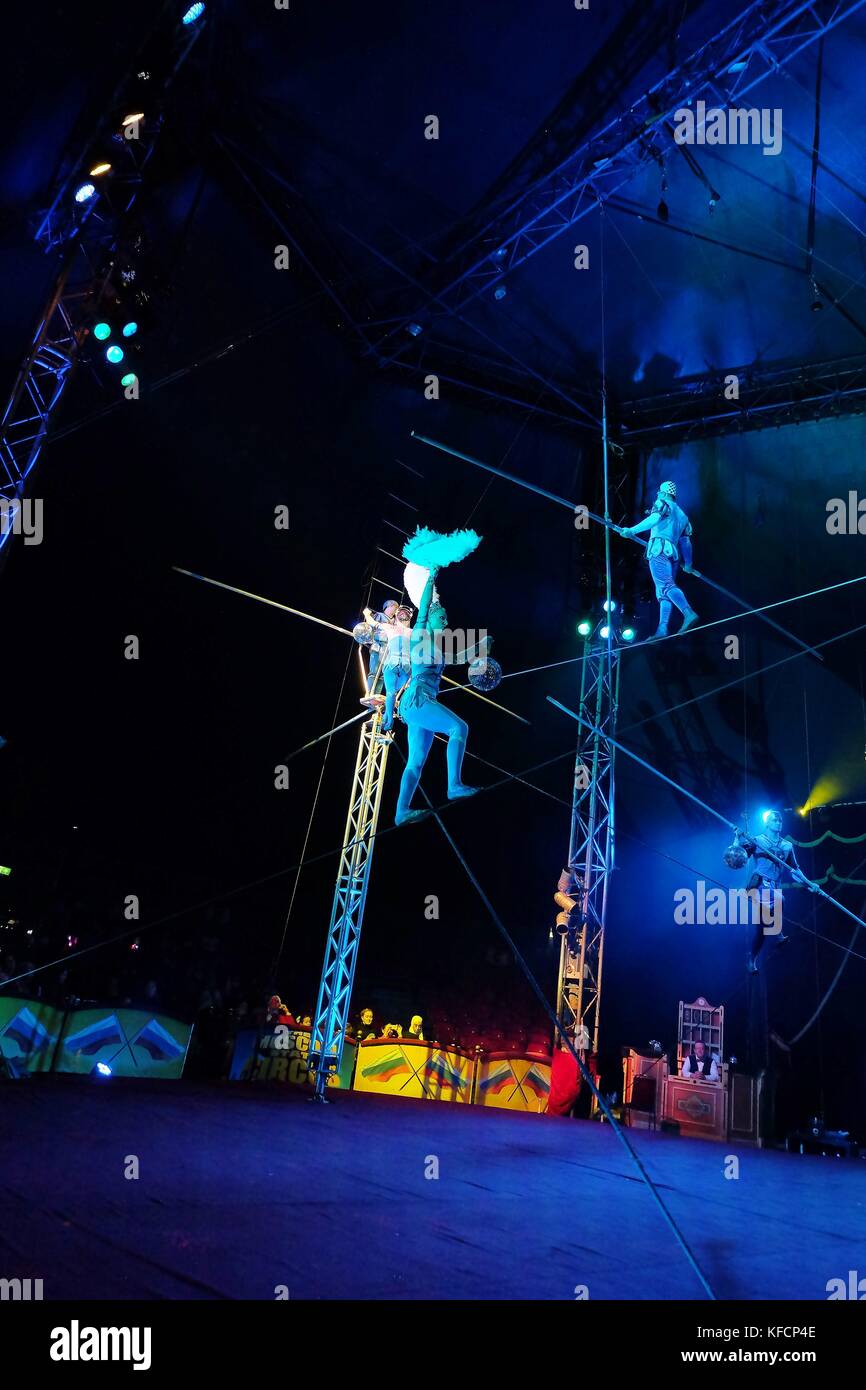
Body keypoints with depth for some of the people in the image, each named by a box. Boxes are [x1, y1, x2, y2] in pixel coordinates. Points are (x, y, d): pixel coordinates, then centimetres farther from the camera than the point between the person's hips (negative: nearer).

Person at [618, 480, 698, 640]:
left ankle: (689, 614, -39)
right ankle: (662, 629, -4)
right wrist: (688, 564, 34)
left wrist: (632, 530, -20)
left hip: (659, 549, -8)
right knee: (663, 592, 5)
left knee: (666, 585, -21)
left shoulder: (663, 503, 9)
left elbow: (654, 519, -12)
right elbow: (685, 542, 28)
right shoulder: (682, 514, 30)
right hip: (673, 553, 8)